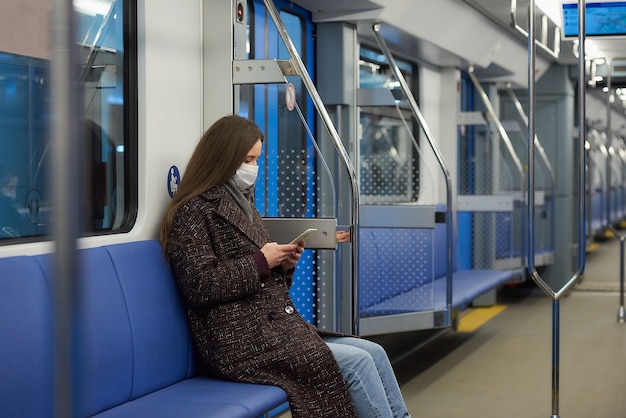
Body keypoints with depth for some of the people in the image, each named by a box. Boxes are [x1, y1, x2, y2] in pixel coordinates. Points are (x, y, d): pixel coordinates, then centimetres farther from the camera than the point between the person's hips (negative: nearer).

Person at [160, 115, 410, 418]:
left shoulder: (241, 204, 19)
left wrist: (283, 265, 2)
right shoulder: (194, 211, -8)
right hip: (242, 343, -9)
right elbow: (199, 287, -18)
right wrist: (261, 262, -15)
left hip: (278, 327, 9)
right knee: (357, 362, -17)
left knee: (374, 353, -2)